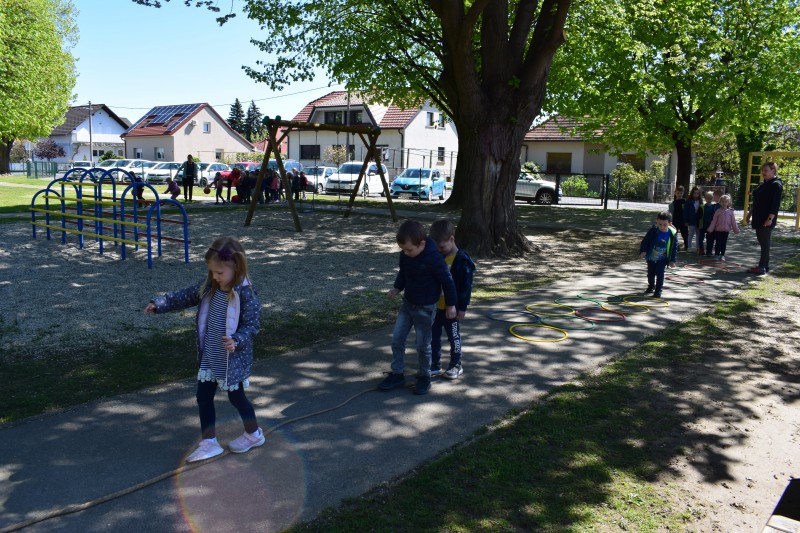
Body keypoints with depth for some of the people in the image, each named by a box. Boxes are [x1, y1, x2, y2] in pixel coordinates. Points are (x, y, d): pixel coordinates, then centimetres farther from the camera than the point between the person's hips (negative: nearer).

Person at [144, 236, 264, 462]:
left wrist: (237, 340, -36)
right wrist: (160, 303, -2)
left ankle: (253, 434, 35)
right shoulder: (209, 286, -2)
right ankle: (209, 443, 24)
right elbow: (186, 296, 8)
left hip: (233, 359, -6)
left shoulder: (245, 294, -22)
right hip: (209, 357, 7)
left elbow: (252, 324, -20)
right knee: (203, 396, 10)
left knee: (236, 397, 11)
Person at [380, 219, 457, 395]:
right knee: (397, 339, 6)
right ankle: (397, 375, 20)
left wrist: (450, 305, -7)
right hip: (407, 303, 6)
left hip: (425, 308, -6)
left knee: (423, 345, 4)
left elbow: (447, 281, -15)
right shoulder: (405, 255, -6)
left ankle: (424, 377, 24)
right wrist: (397, 288, -1)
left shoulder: (434, 259, -25)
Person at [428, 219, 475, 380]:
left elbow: (467, 285, -14)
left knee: (454, 337, 8)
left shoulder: (462, 260, -16)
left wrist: (462, 307, -14)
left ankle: (456, 365, 23)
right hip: (435, 306, 6)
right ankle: (435, 365, 23)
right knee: (433, 336, 11)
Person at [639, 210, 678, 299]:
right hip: (651, 257, 2)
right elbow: (645, 241, -6)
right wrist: (643, 251, -18)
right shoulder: (653, 231, -16)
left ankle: (658, 290, 1)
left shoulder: (672, 234, -16)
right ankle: (651, 286, 41)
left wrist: (672, 260, -7)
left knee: (660, 273, -12)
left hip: (662, 258, -2)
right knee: (651, 273, 16)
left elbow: (674, 247, -7)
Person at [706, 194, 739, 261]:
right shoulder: (718, 211, 0)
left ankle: (722, 255, 16)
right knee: (718, 243, 3)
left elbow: (733, 222, 5)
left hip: (726, 230, 1)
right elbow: (714, 221, 1)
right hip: (718, 230, -1)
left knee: (724, 243, 7)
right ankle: (717, 254, 11)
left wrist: (736, 230, 5)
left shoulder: (730, 212, 2)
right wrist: (710, 229, -2)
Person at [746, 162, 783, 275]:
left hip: (767, 220, -9)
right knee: (762, 243, 12)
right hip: (758, 219, 9)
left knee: (765, 243, -7)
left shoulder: (776, 185, -10)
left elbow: (775, 204, -17)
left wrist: (770, 218, -23)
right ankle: (764, 266, 18)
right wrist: (749, 214, 22)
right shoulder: (762, 184, 17)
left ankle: (762, 267, -5)